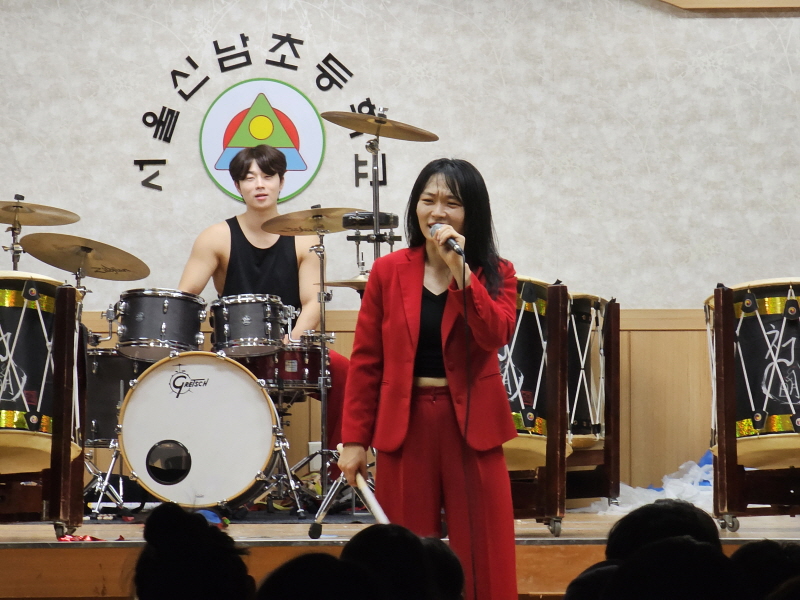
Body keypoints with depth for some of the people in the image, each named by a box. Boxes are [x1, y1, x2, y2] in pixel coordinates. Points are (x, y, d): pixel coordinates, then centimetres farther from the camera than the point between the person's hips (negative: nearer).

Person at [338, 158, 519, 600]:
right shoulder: (389, 272, 4)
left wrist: (460, 271, -20)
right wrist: (355, 440, 0)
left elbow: (496, 336, -15)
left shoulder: (495, 274, 4)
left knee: (483, 561, -1)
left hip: (471, 425, 0)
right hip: (405, 425, 1)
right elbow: (365, 362, 4)